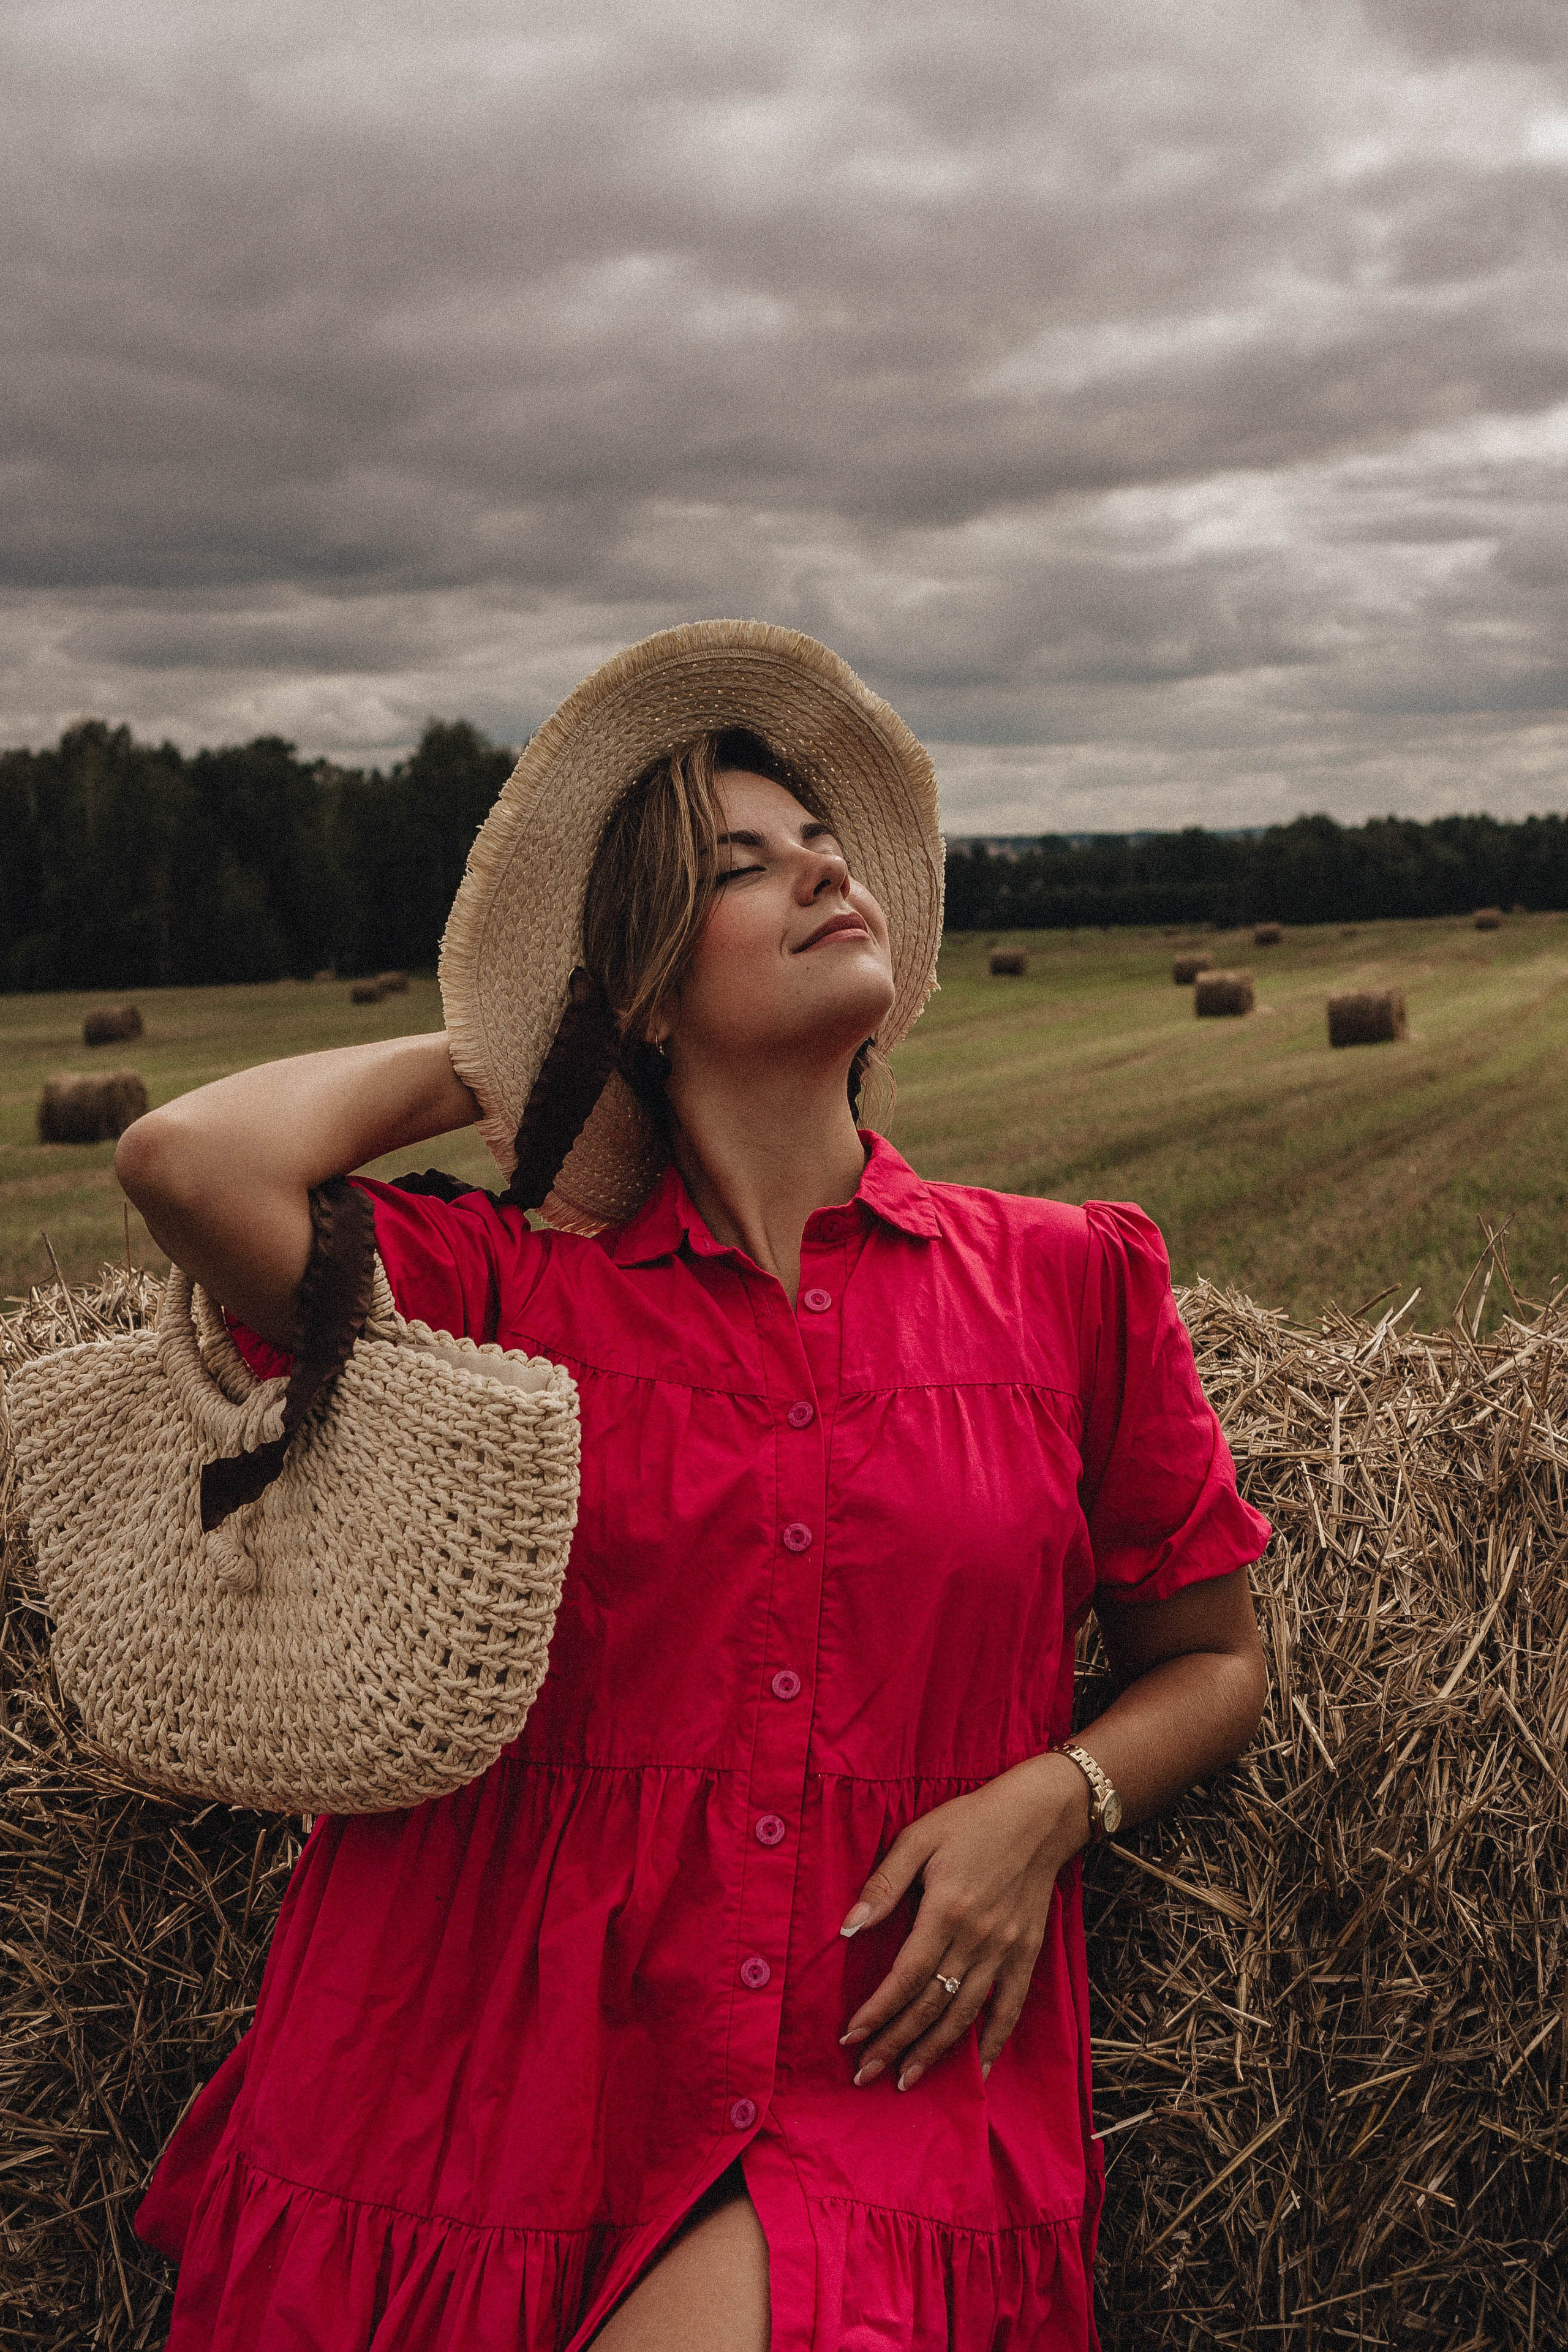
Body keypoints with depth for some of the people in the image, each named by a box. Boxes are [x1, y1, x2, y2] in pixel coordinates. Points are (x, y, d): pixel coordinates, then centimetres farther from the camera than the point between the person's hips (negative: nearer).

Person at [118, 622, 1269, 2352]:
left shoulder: (1066, 1283, 8)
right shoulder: (520, 1291, 4)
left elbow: (1212, 1657, 16)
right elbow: (189, 1161, -11)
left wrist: (1053, 1795, -5)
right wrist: (488, 1055, 5)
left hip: (889, 2068, 0)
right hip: (503, 2065, 1)